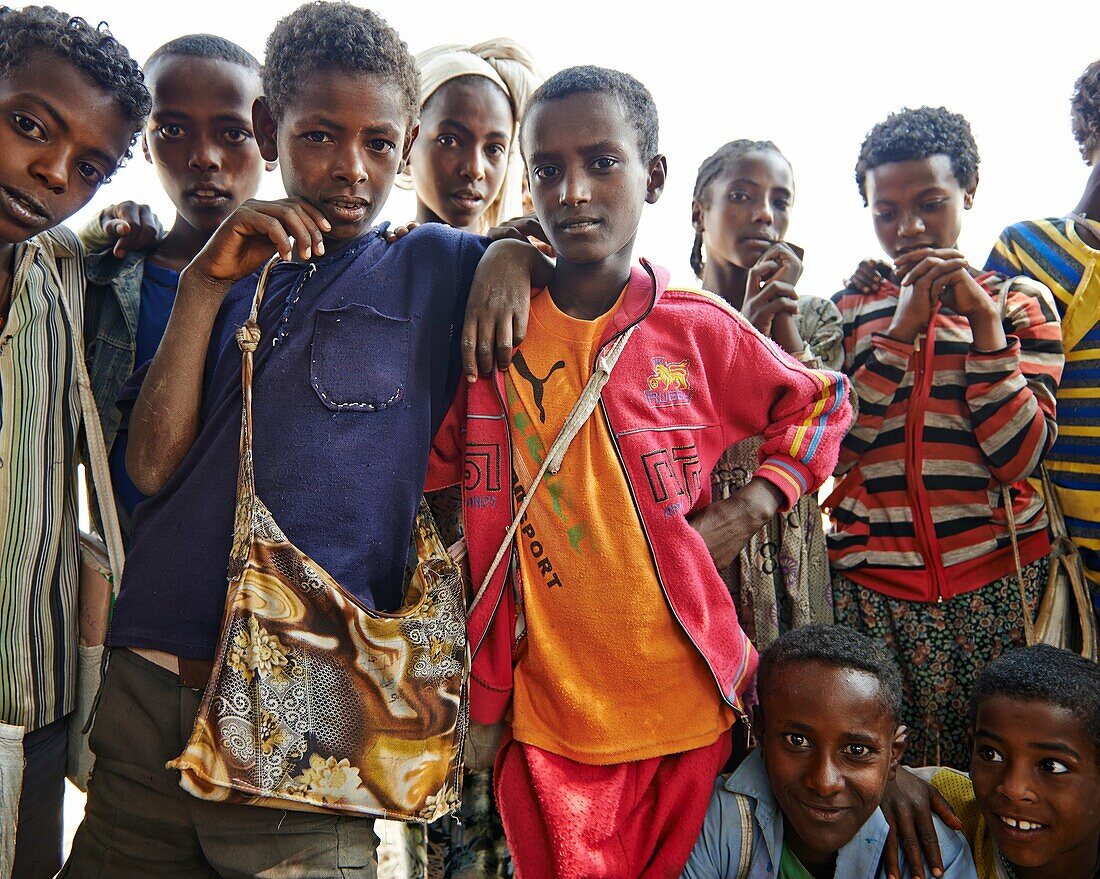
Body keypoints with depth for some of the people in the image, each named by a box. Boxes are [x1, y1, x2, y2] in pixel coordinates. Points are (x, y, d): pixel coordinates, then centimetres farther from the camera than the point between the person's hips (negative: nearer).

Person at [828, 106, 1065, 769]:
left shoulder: (1020, 302, 7)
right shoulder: (847, 310, 8)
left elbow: (1019, 456, -5)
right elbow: (833, 448, -6)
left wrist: (983, 321, -10)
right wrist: (902, 327, -10)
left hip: (1000, 579, 0)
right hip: (871, 584, 0)